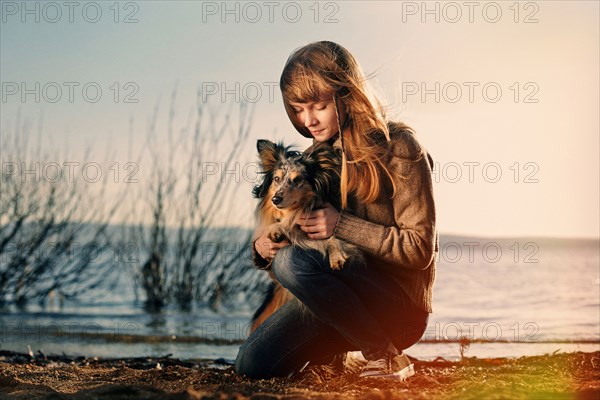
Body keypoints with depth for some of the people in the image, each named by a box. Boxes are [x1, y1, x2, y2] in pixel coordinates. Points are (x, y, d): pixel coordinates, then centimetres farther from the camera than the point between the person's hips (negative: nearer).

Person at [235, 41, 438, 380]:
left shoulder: (398, 148, -11)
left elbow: (419, 249, -15)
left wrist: (342, 225, -24)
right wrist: (264, 247, -9)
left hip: (401, 305, -6)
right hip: (341, 296, 6)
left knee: (293, 261, -30)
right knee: (253, 364, -12)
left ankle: (387, 358, -17)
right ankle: (335, 349, 14)